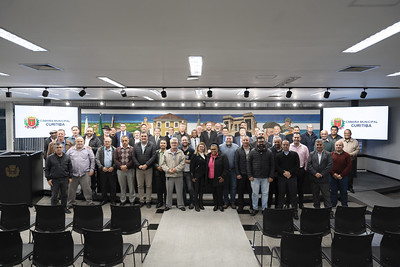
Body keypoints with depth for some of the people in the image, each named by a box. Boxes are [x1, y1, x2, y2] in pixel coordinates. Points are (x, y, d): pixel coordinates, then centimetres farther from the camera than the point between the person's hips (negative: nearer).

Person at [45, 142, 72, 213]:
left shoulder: (67, 158, 5)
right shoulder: (50, 158, 0)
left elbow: (70, 168, 11)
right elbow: (47, 169, 2)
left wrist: (70, 177, 7)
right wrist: (48, 178, -3)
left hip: (65, 179, 2)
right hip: (54, 179, -2)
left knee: (64, 194, 11)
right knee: (54, 195, 4)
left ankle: (64, 207, 25)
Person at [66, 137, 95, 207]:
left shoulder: (88, 150, 5)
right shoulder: (70, 151, 9)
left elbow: (92, 160, 6)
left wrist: (91, 169, 1)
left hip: (85, 174, -2)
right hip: (73, 174, 2)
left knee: (87, 189, -1)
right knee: (71, 189, 9)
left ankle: (90, 202, 9)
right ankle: (70, 203, 23)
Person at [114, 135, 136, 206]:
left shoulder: (132, 149, 0)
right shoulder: (117, 149, 9)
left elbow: (133, 160, -7)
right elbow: (115, 159, 1)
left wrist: (126, 166, -16)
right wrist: (121, 166, -12)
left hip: (130, 170, -2)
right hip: (120, 170, 2)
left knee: (131, 186, 4)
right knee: (122, 187, 10)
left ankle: (132, 201, 15)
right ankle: (122, 201, 21)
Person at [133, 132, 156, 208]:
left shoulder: (152, 145, 0)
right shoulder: (136, 146, 7)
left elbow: (153, 156, -7)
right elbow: (133, 157, 3)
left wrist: (146, 165, -15)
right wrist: (138, 165, -9)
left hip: (148, 168, -2)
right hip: (139, 168, 2)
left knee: (148, 186, 3)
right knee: (140, 186, 7)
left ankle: (148, 201, 13)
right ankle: (141, 201, 17)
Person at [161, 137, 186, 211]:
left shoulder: (181, 153, 2)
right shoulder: (166, 153, 7)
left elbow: (182, 163, -6)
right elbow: (163, 164, 5)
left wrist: (176, 169, -15)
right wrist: (168, 169, -10)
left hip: (179, 175, -1)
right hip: (169, 175, 1)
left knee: (179, 191, 6)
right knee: (169, 191, 9)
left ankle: (181, 205, 19)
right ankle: (168, 205, 22)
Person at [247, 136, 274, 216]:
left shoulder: (269, 152, 2)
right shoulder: (252, 152, 1)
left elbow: (272, 165, 4)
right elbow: (249, 164, 2)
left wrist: (271, 176, -4)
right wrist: (250, 175, -5)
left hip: (266, 177, 0)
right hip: (255, 177, 0)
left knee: (265, 193, 8)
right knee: (255, 193, 7)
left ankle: (264, 209, 21)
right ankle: (255, 208, 19)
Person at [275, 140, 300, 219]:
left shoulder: (294, 154, 7)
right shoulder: (278, 155, 8)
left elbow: (297, 165, 0)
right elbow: (277, 166, 1)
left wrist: (290, 173, -10)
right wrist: (284, 172, -12)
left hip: (292, 177, 0)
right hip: (281, 178, 1)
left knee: (293, 194, 2)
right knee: (281, 194, 5)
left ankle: (295, 212, 9)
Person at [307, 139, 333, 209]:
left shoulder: (328, 154, 4)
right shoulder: (311, 154, 8)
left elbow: (330, 166, -5)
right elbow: (308, 165, -1)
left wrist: (322, 174, -11)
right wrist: (315, 173, -12)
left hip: (324, 179, -2)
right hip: (314, 179, 2)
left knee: (326, 195, -1)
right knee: (315, 195, 11)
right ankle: (316, 208, 22)